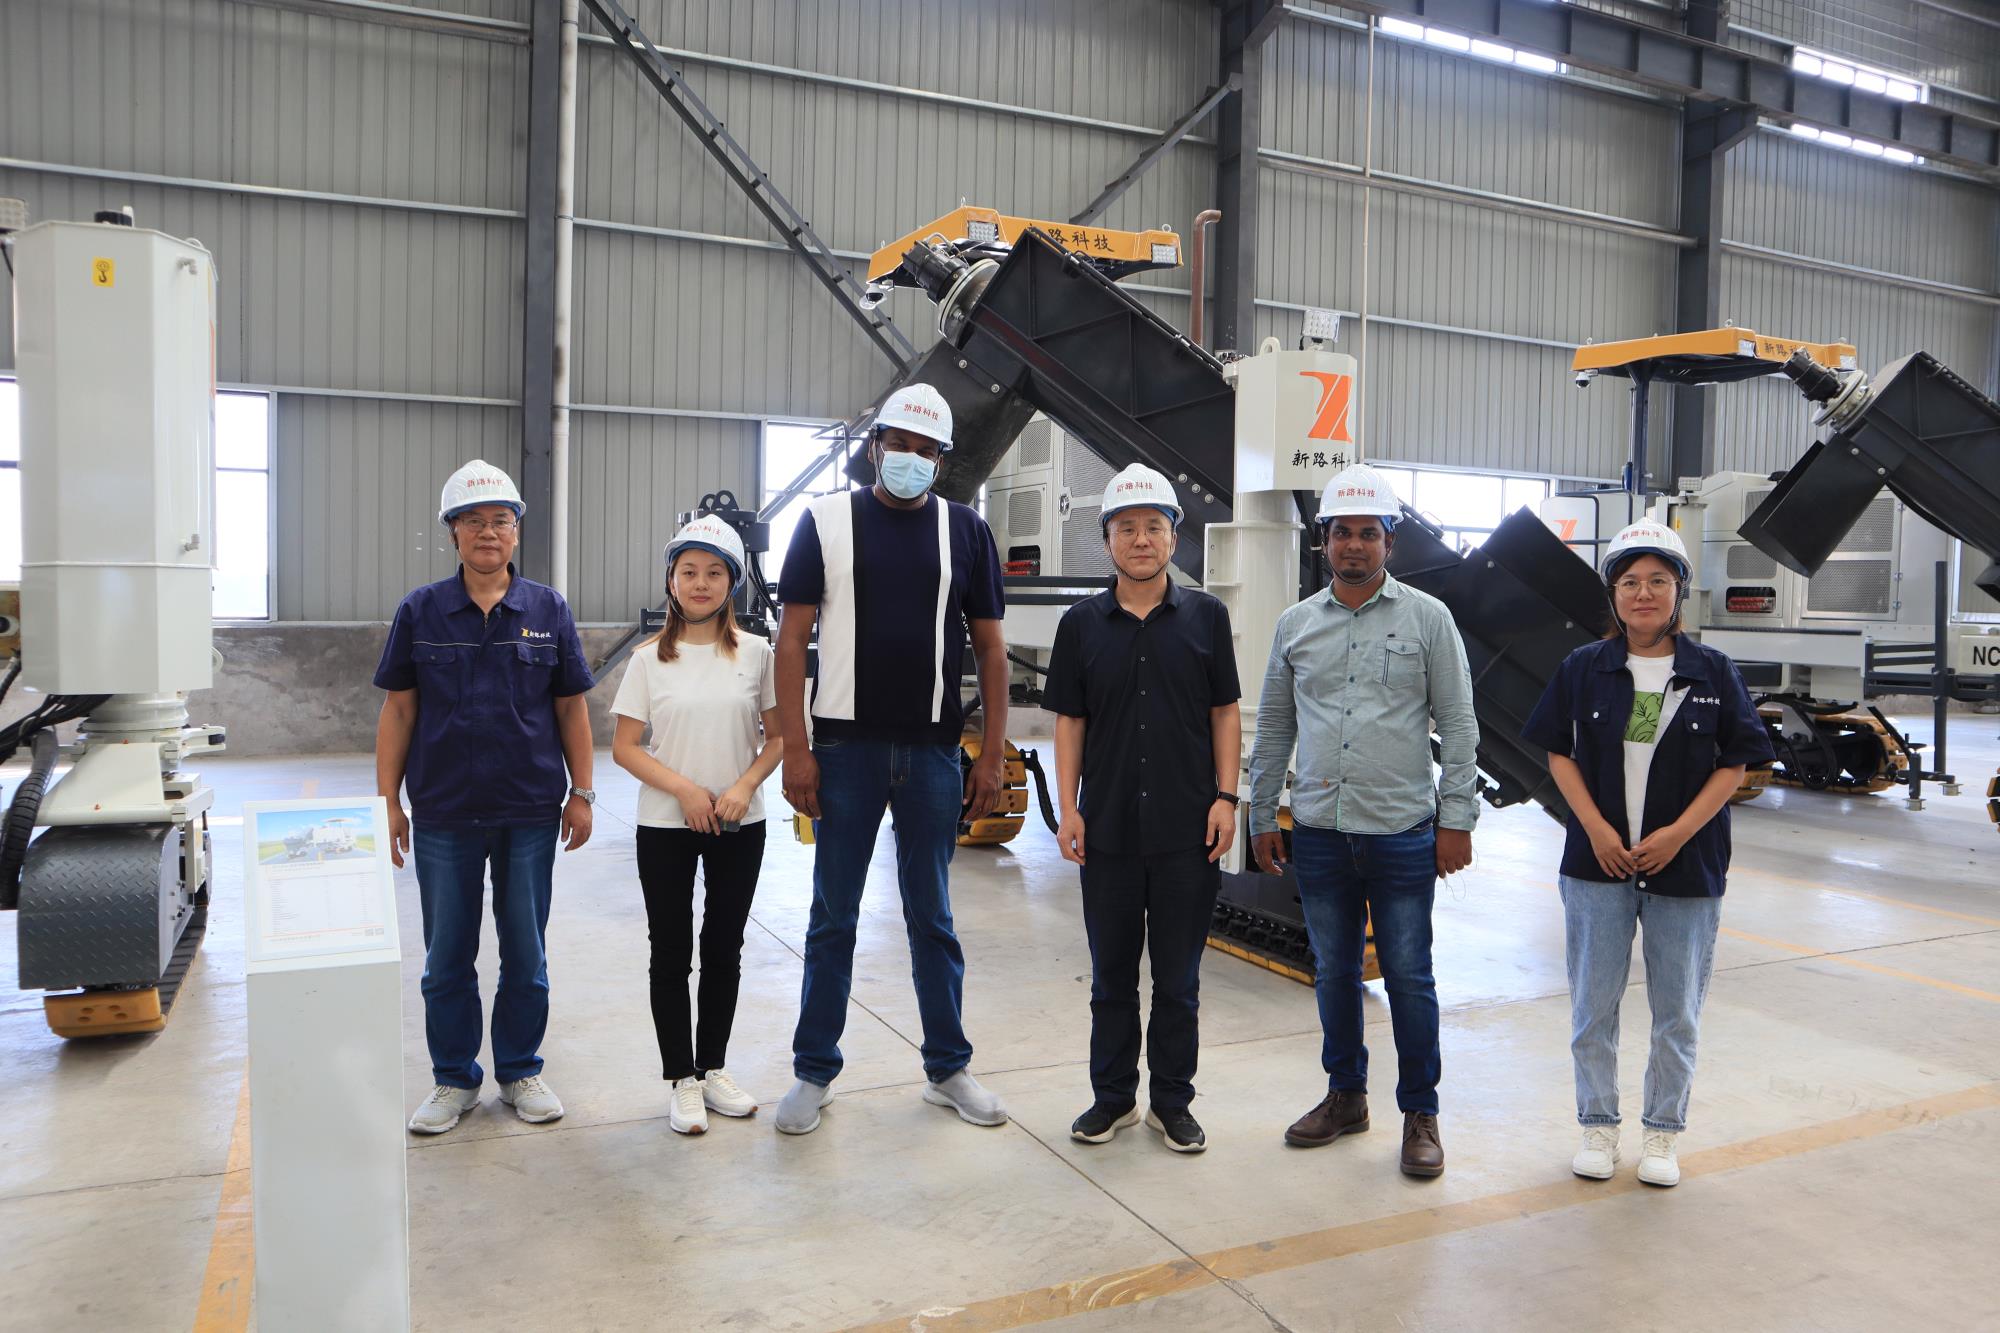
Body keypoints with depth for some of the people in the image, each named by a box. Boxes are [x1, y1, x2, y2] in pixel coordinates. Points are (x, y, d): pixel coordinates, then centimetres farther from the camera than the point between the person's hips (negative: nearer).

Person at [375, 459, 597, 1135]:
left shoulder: (548, 610, 2)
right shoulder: (420, 611, 1)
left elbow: (571, 707, 4)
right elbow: (399, 709, 2)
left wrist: (582, 793, 1)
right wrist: (388, 801, -1)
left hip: (530, 809, 0)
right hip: (444, 812, 0)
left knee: (526, 950, 10)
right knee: (447, 953, 10)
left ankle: (520, 1071, 27)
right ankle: (454, 1079, 26)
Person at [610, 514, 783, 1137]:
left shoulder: (755, 653, -1)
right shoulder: (650, 659, -3)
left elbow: (778, 736, 3)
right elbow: (624, 747, -4)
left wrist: (744, 787, -14)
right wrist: (684, 789, -16)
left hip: (739, 826, 1)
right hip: (666, 827, -1)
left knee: (724, 948, 12)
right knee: (671, 952, 6)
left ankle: (713, 1067, 28)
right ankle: (682, 1080, 20)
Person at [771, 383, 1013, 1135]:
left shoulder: (965, 530, 6)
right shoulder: (826, 520, 1)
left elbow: (989, 647, 7)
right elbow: (793, 637, -2)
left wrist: (993, 753, 0)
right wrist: (795, 749, -9)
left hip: (933, 752, 2)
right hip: (846, 748, -1)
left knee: (932, 917, 12)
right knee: (833, 918, 9)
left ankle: (948, 1069, 25)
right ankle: (814, 1072, 23)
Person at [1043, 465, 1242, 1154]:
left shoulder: (1205, 616, 3)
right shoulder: (1083, 623, 4)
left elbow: (1224, 713, 5)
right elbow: (1069, 720, 5)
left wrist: (1226, 797, -3)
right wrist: (1068, 808, -1)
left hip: (1188, 830, -1)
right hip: (1108, 830, 1)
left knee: (1178, 979, 10)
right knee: (1112, 975, 12)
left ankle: (1172, 1103, 25)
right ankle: (1113, 1097, 27)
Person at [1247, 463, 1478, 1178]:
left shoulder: (1427, 618, 1)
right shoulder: (1296, 624, 8)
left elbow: (1458, 724, 1)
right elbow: (1273, 726, 13)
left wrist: (1456, 818, -5)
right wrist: (1261, 816, 11)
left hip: (1403, 831, -3)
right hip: (1318, 831, 3)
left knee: (1408, 976, 3)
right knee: (1333, 972, 13)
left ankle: (1420, 1113, 19)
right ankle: (1345, 1096, 29)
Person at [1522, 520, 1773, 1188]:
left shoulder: (1713, 671, -2)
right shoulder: (1583, 668, 0)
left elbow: (1734, 764, -1)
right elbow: (1560, 755, 1)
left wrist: (1679, 833, -13)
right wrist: (1597, 828, -11)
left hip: (1687, 864, 0)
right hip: (1598, 861, 0)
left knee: (1678, 1009, 10)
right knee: (1593, 1004, 8)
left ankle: (1663, 1132, 27)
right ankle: (1598, 1125, 24)